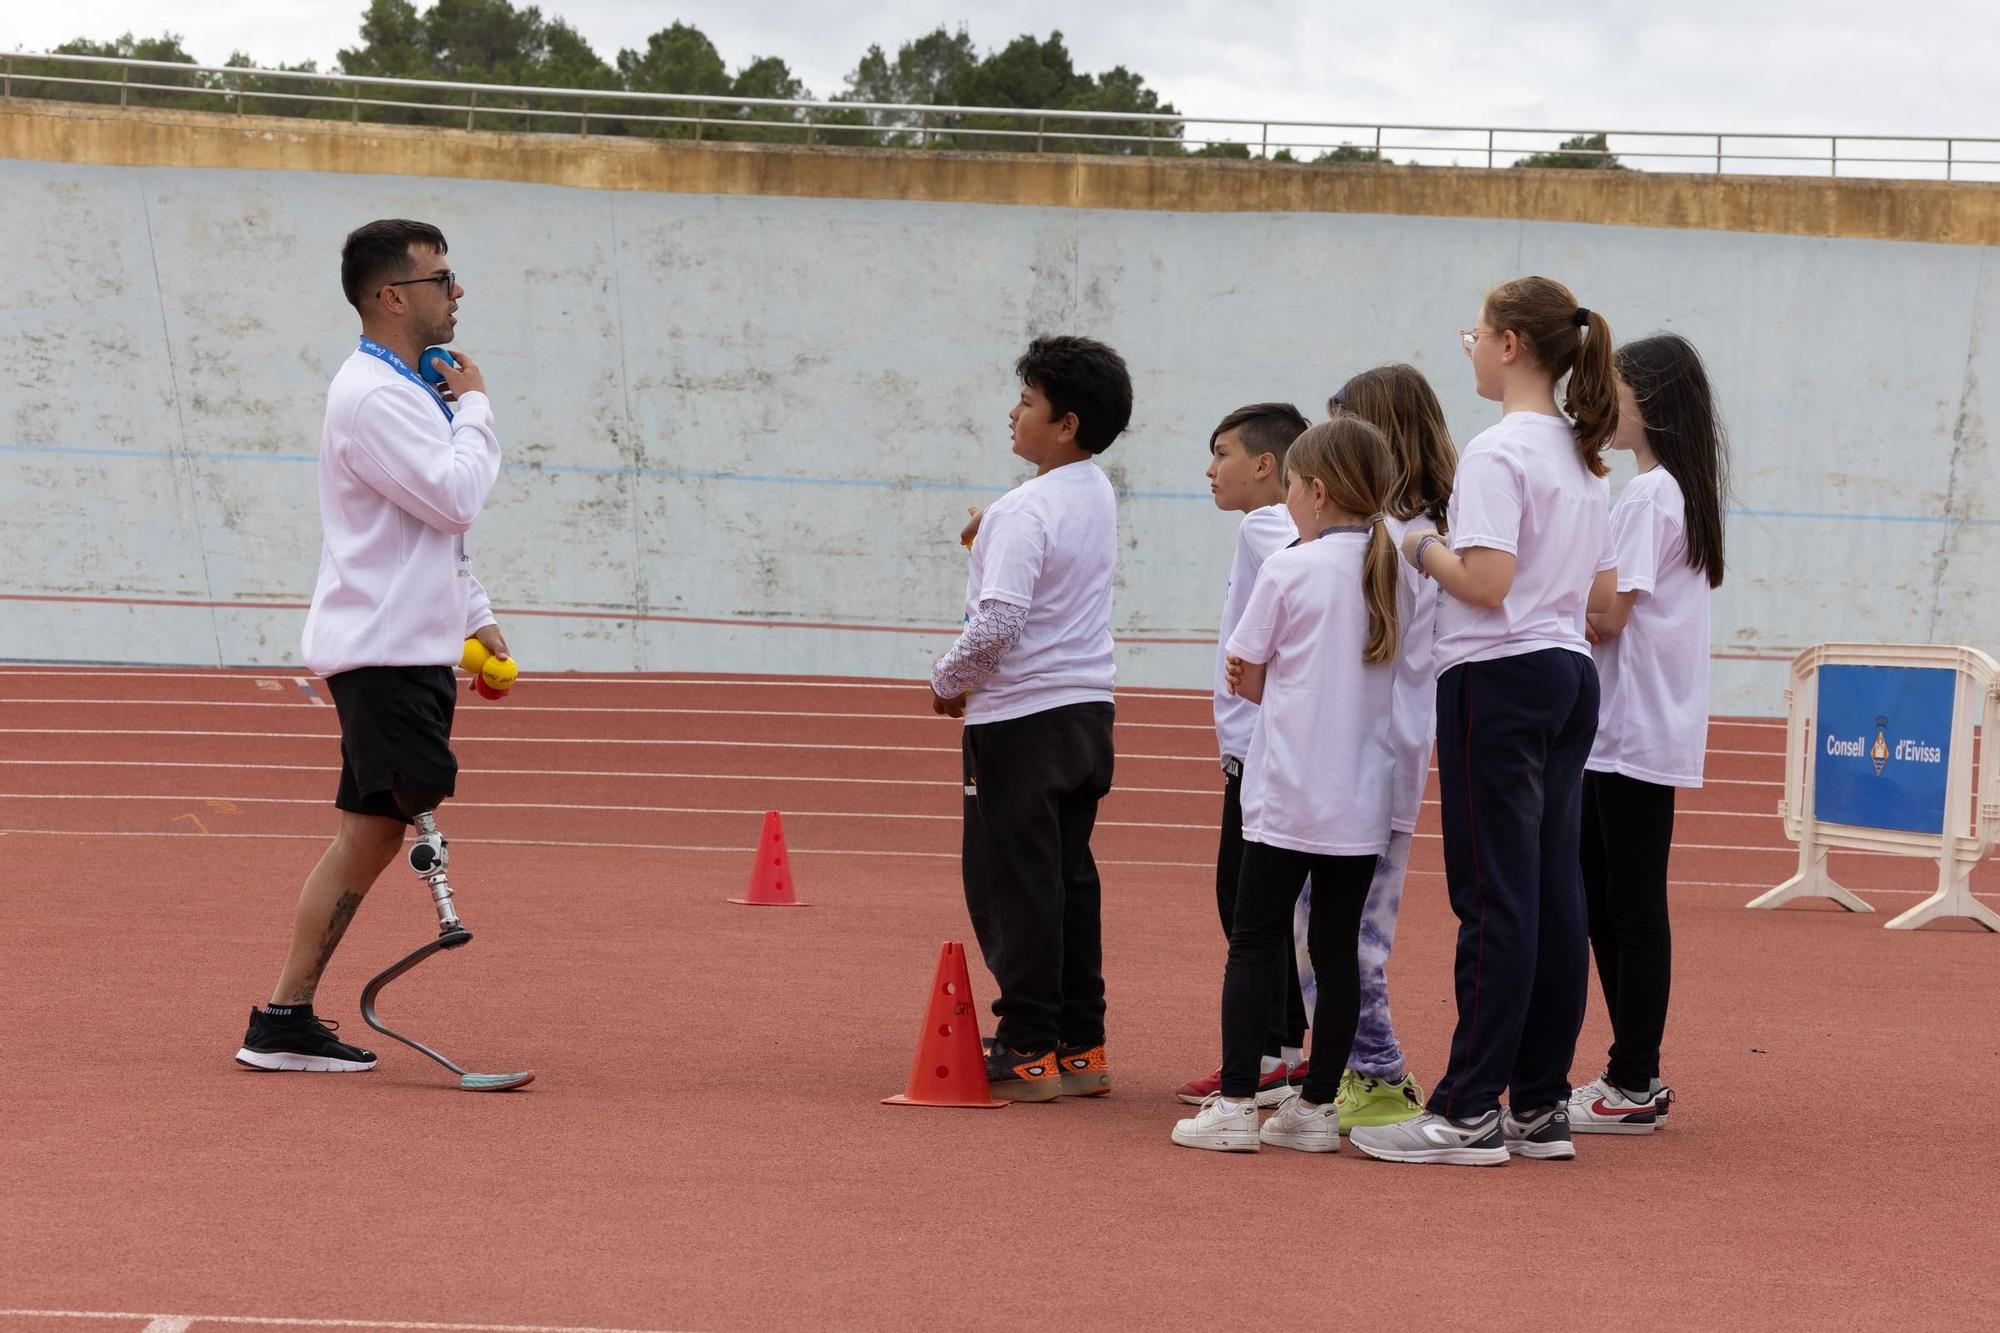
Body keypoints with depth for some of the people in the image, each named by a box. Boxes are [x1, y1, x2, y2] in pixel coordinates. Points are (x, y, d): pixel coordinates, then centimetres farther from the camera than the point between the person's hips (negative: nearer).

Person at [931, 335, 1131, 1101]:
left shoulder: (1028, 509, -18)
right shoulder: (1097, 494, 9)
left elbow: (998, 621, -26)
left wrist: (948, 678, -9)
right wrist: (991, 536, 11)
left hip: (1020, 719, -9)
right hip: (1088, 710, 9)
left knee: (1011, 883, -1)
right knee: (1070, 878, 13)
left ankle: (1028, 1051, 0)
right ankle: (1082, 1047, 15)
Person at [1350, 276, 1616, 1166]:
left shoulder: (1497, 452, -14)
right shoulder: (1582, 456, 14)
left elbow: (1486, 583, -22)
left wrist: (1422, 549, -4)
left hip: (1500, 680, -9)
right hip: (1570, 673, 9)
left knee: (1494, 900, -7)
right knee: (1553, 893, 8)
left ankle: (1471, 1114, -4)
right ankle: (1541, 1106, 11)